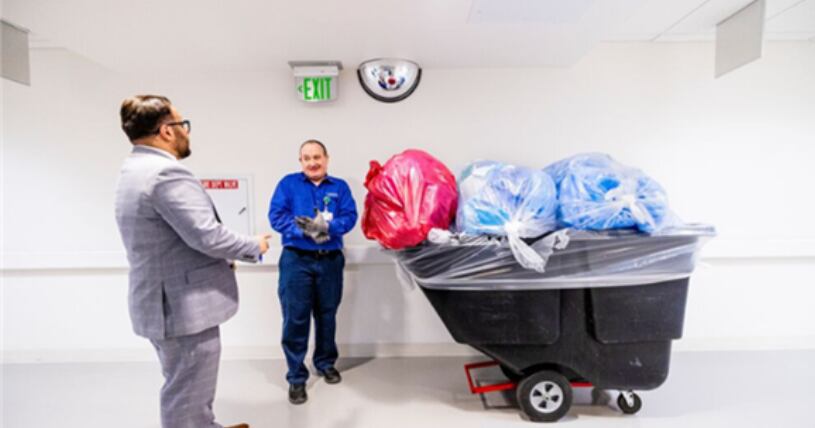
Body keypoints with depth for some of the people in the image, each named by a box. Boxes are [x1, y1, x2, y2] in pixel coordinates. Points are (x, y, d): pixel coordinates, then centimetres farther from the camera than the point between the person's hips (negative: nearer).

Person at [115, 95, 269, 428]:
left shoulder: (135, 170, 13)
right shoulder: (167, 173, -22)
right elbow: (207, 235, -26)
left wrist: (219, 259, 14)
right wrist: (254, 246, -9)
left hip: (163, 300, 11)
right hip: (184, 305, -11)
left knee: (186, 390, 26)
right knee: (188, 398, 5)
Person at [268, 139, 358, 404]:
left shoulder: (340, 187, 8)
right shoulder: (288, 183, 4)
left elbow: (350, 217, -5)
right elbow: (276, 216, -7)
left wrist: (326, 226, -23)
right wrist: (305, 230, -22)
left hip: (331, 260, 2)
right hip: (296, 260, -2)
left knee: (327, 315, 14)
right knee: (295, 318, -2)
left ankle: (326, 363, 35)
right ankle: (296, 377, 13)